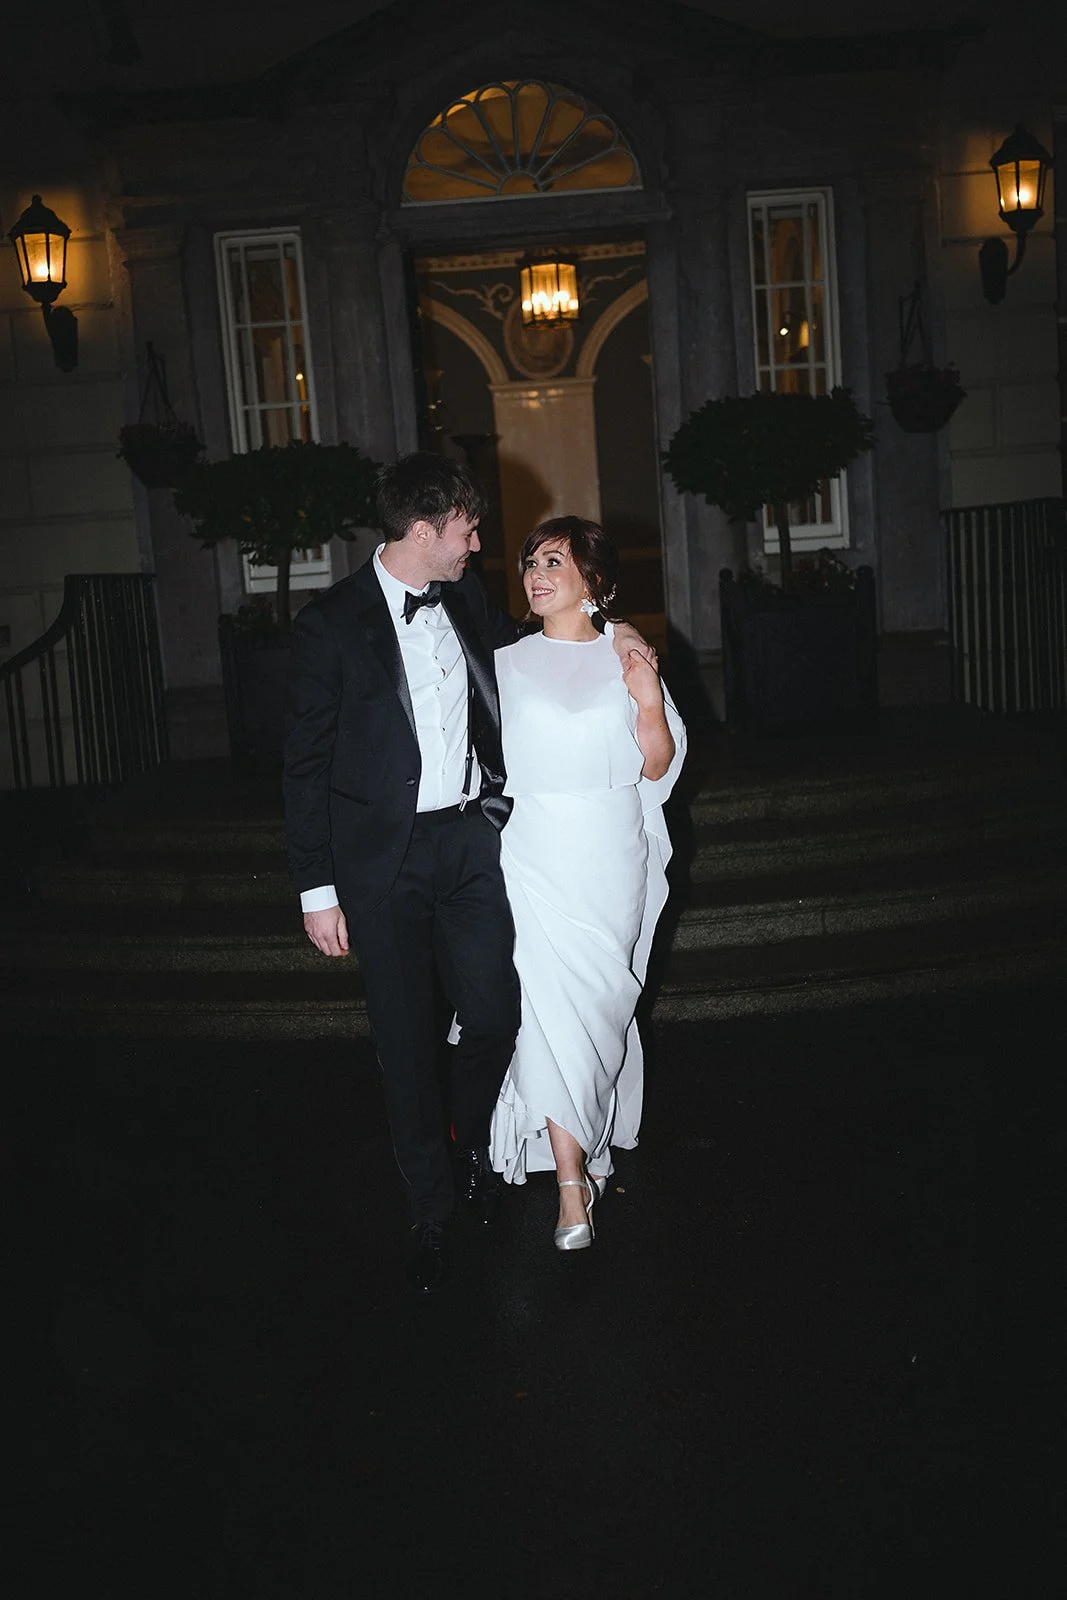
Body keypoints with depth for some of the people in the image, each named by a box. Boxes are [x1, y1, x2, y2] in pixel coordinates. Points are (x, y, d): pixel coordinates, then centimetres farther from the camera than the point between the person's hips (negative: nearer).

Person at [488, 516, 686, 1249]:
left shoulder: (626, 658, 4)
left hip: (611, 858, 1)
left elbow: (658, 767, 3)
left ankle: (593, 1139, 34)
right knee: (549, 1008, -8)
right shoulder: (507, 664, 5)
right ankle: (573, 1185, -1)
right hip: (535, 858, 0)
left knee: (603, 1004, 9)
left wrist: (650, 701, -14)